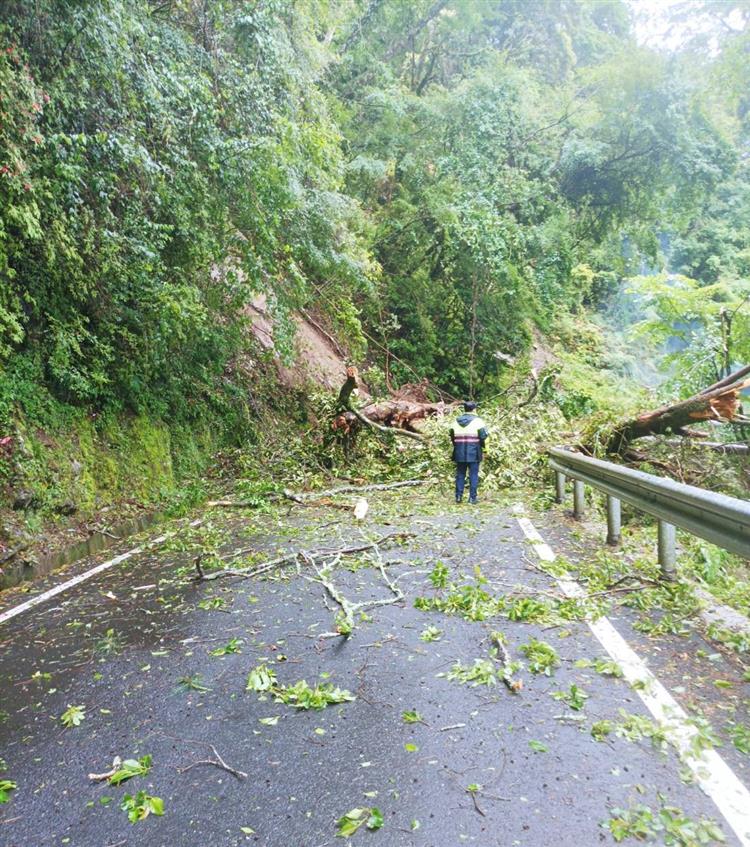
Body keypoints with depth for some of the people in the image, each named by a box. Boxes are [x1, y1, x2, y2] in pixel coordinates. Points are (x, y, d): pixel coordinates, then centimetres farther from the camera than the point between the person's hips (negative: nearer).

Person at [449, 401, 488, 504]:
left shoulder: (456, 421, 6)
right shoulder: (477, 421, -7)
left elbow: (452, 436, 7)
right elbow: (483, 436, -13)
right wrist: (481, 444, 4)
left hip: (459, 452, 4)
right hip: (473, 452, -4)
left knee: (460, 474, 11)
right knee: (473, 474, 2)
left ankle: (459, 496, 11)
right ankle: (472, 497, 3)